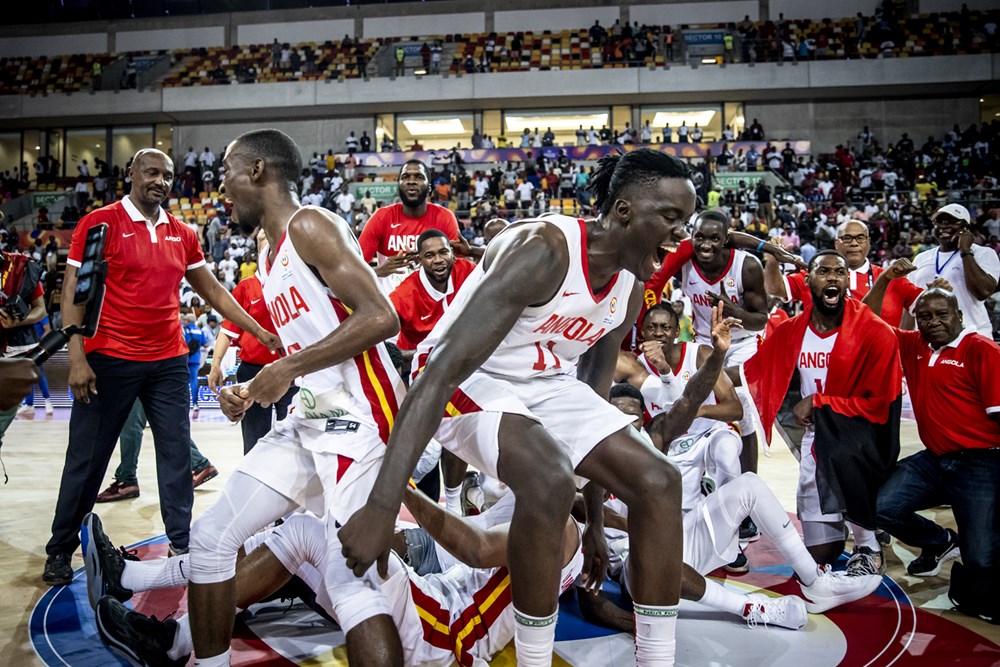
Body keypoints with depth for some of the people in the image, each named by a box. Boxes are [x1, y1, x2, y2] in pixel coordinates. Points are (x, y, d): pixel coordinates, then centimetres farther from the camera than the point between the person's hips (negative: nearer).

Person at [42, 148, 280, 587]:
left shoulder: (182, 235, 9)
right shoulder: (99, 224, -5)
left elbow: (213, 292, 15)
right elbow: (73, 293, -7)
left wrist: (260, 333, 12)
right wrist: (77, 358, -16)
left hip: (169, 362, 4)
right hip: (109, 361, -4)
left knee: (177, 455, 7)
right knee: (86, 459, 6)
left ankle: (182, 544, 17)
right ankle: (60, 550, 22)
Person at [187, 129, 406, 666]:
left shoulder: (309, 225, -10)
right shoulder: (269, 255, 19)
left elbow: (381, 318, -21)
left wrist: (288, 369, -18)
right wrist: (252, 393, 10)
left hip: (356, 418, -10)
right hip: (309, 418, 10)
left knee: (348, 576, -17)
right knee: (210, 538, 11)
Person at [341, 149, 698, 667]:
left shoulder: (630, 286, -2)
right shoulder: (543, 251, -28)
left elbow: (594, 390, 10)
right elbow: (441, 370, -35)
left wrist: (594, 520, 13)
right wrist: (381, 508, -42)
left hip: (546, 383, 8)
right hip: (473, 381, -8)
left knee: (657, 482, -5)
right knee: (549, 481, -34)